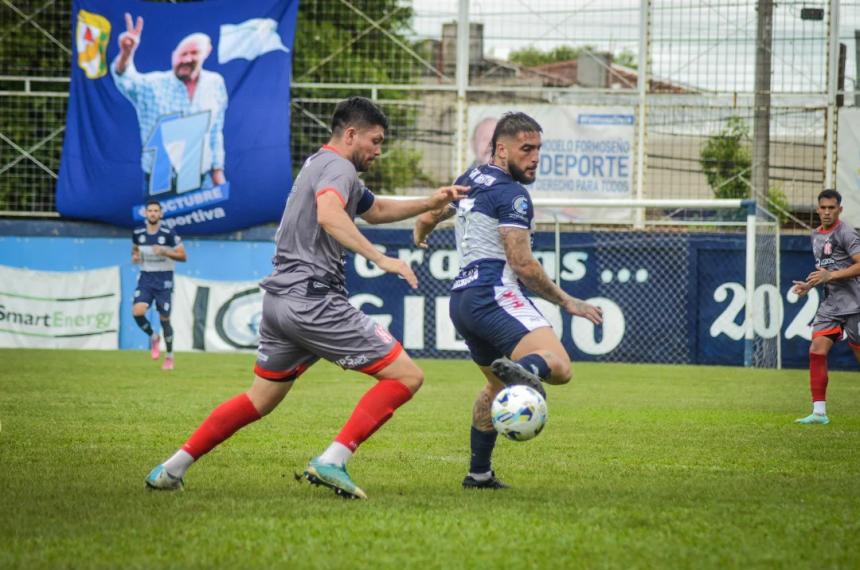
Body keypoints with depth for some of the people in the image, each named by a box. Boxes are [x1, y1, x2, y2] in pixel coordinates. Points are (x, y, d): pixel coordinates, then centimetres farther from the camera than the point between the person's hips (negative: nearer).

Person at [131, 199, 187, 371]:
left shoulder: (169, 234, -10)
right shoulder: (138, 233, 1)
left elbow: (183, 256, -8)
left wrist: (164, 252, -23)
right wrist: (135, 256, -2)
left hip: (164, 280, -3)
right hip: (145, 278, 3)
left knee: (164, 319, 2)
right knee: (137, 312, -20)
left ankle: (169, 356, 20)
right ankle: (153, 337, 10)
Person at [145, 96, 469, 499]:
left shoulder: (318, 165, 25)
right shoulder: (338, 167, -8)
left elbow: (374, 210, 40)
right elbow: (329, 215, -31)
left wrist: (429, 204, 29)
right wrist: (380, 258, -34)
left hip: (279, 299, 10)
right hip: (313, 298, -10)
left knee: (261, 398, 23)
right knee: (406, 376, -8)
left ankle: (173, 468, 20)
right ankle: (332, 461, -18)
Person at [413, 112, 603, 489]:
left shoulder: (469, 181, 19)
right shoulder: (511, 195, -7)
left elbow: (428, 217, 36)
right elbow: (522, 265, -12)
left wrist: (421, 230, 60)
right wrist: (567, 302, -3)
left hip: (461, 299, 9)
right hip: (494, 295, -9)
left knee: (496, 386, 27)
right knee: (559, 366, -27)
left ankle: (479, 473, 25)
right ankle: (522, 370, -59)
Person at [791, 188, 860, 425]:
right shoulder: (816, 236, 14)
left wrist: (830, 275, -23)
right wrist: (809, 285, 10)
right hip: (830, 305, 7)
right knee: (817, 350, -7)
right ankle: (819, 412, -6)